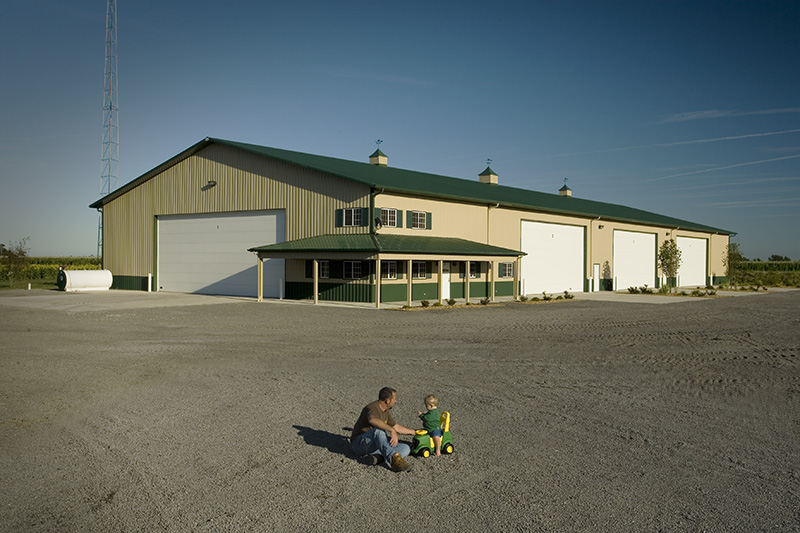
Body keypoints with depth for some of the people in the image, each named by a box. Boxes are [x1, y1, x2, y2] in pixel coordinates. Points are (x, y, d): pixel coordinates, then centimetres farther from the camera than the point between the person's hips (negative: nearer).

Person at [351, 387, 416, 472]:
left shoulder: (386, 411, 11)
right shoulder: (373, 408, -19)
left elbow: (396, 427, 27)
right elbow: (373, 420, -45)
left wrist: (413, 432, 34)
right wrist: (392, 430, -51)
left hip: (374, 446, 8)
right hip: (360, 443, -8)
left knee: (405, 448, -9)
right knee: (379, 430, -39)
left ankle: (378, 456, -25)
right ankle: (394, 458, -48)